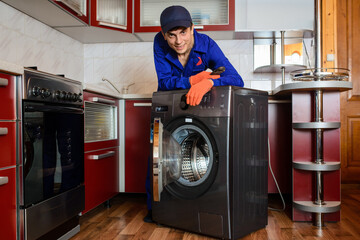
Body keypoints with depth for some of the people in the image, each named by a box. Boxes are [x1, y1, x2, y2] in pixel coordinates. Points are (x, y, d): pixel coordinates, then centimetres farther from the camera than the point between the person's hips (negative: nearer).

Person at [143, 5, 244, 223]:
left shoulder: (206, 45, -27)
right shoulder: (160, 42, -23)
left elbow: (236, 80, -36)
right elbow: (164, 81, -26)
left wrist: (207, 82, -56)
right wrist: (193, 80, -43)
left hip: (198, 101, -1)